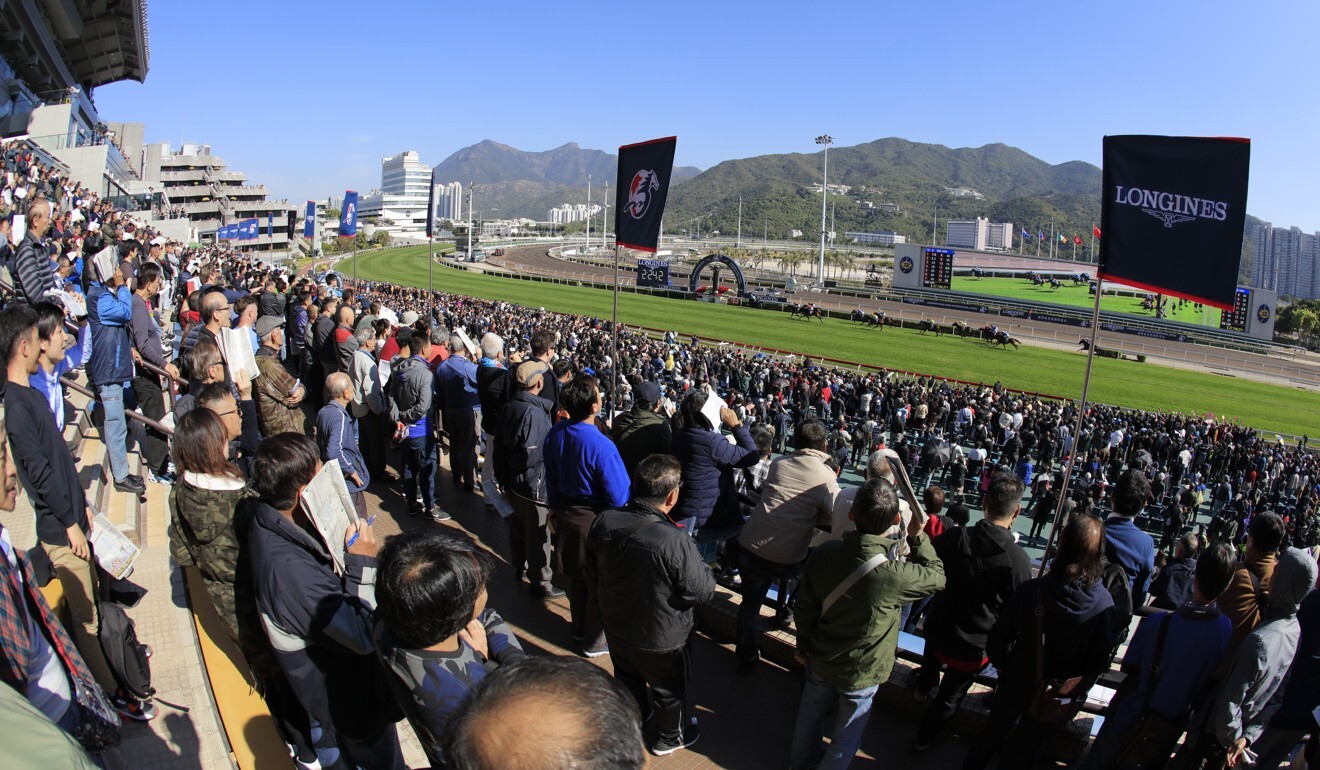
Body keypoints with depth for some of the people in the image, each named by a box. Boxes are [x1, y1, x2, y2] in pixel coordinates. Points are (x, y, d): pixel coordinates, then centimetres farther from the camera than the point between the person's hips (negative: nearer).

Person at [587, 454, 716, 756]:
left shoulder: (603, 522, -18)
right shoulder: (674, 540, -37)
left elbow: (591, 572, -2)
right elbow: (702, 591, -25)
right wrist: (701, 564, -5)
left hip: (616, 627, 5)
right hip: (661, 639, -4)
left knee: (628, 678, 32)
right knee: (668, 689, 24)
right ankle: (670, 736, 48)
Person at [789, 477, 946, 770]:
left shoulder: (822, 555, -22)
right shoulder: (895, 574, -35)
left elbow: (805, 607, -7)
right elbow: (937, 577, -13)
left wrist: (803, 645, 11)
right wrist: (918, 537, -4)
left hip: (820, 660, 4)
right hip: (861, 673, -4)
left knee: (811, 713, 30)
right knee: (846, 735, 23)